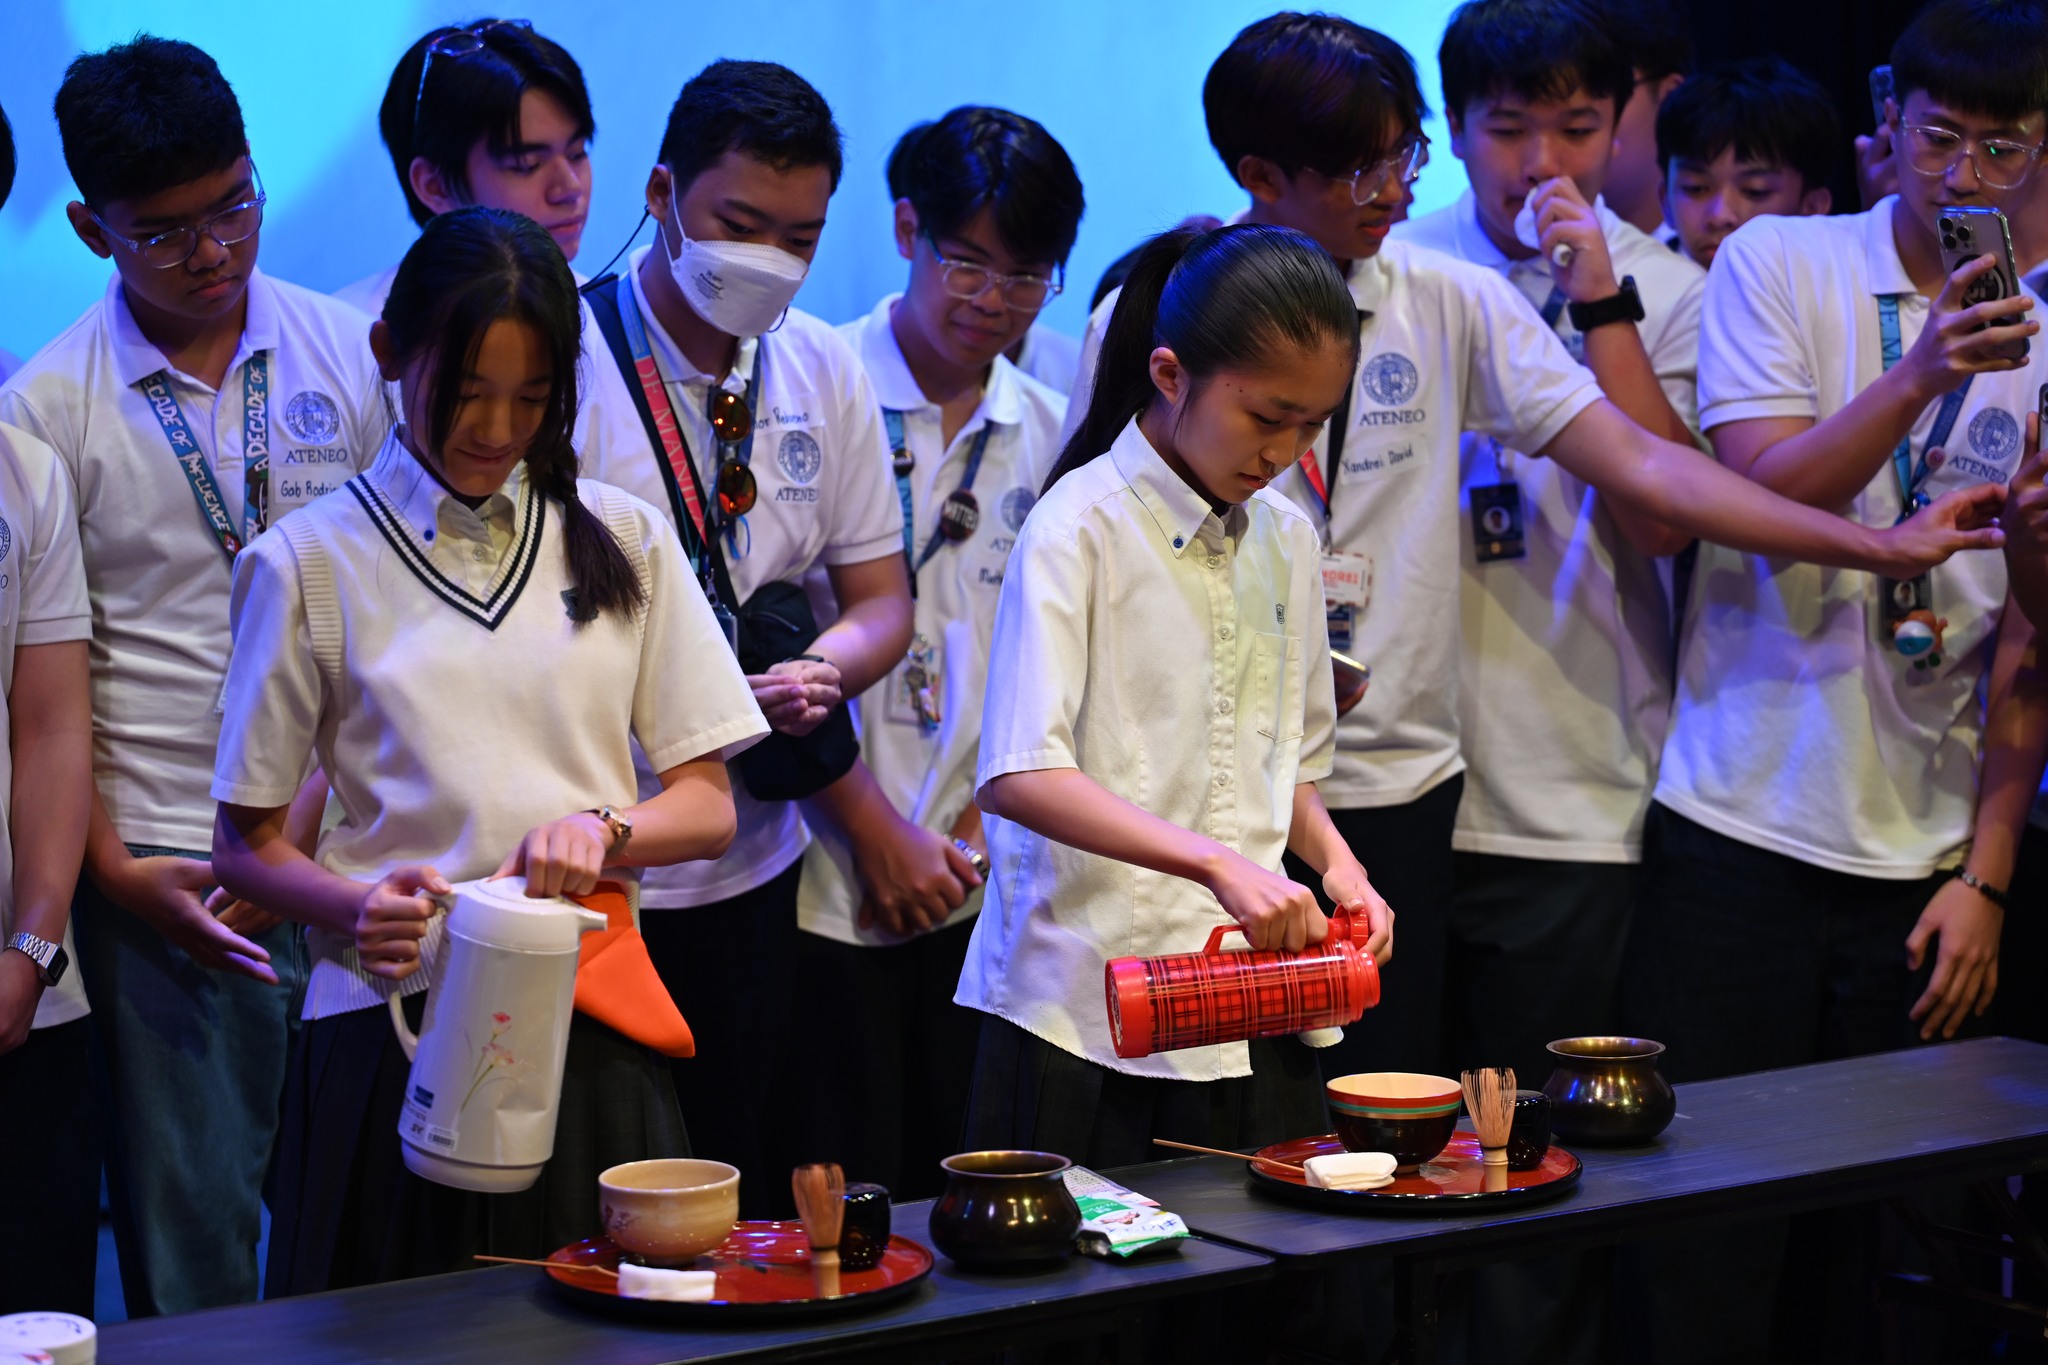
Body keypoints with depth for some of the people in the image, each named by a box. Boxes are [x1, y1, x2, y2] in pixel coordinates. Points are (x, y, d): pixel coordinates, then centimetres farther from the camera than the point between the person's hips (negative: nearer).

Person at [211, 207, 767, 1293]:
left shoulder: (621, 540, 10)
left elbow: (707, 806, 10)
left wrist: (603, 826, -11)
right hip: (393, 1028, -2)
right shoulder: (312, 563, 3)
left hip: (588, 1034, 2)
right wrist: (355, 907, -16)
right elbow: (247, 844, 4)